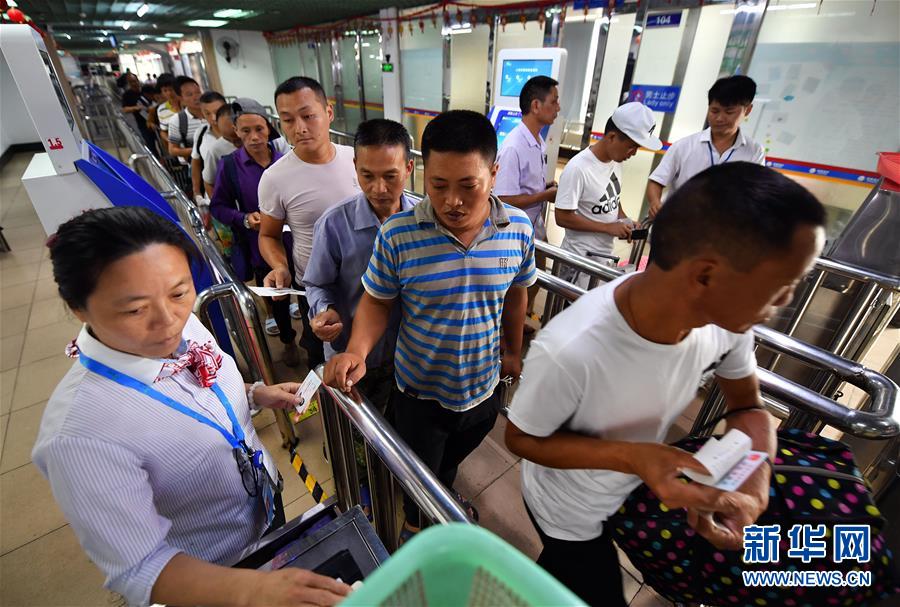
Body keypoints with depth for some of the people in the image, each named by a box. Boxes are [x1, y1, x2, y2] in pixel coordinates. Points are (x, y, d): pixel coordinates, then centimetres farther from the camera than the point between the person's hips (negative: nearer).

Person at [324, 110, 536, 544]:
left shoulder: (518, 228, -14)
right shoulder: (398, 235, -24)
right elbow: (377, 301, -11)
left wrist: (512, 352, 11)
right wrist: (357, 351, -29)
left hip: (484, 387, 3)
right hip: (420, 392, -2)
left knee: (452, 458, 34)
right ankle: (416, 524, 61)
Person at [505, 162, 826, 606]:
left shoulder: (727, 315, -24)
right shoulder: (568, 352, -42)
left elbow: (747, 405, -6)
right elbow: (521, 439, -24)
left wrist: (753, 492, -24)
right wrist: (631, 456, -38)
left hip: (641, 486, 5)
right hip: (569, 515, -5)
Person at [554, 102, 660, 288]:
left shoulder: (616, 160, 1)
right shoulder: (578, 168, -22)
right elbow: (562, 217, -21)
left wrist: (625, 221, -1)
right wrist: (608, 227, -19)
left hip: (606, 253, 7)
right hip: (581, 258, -7)